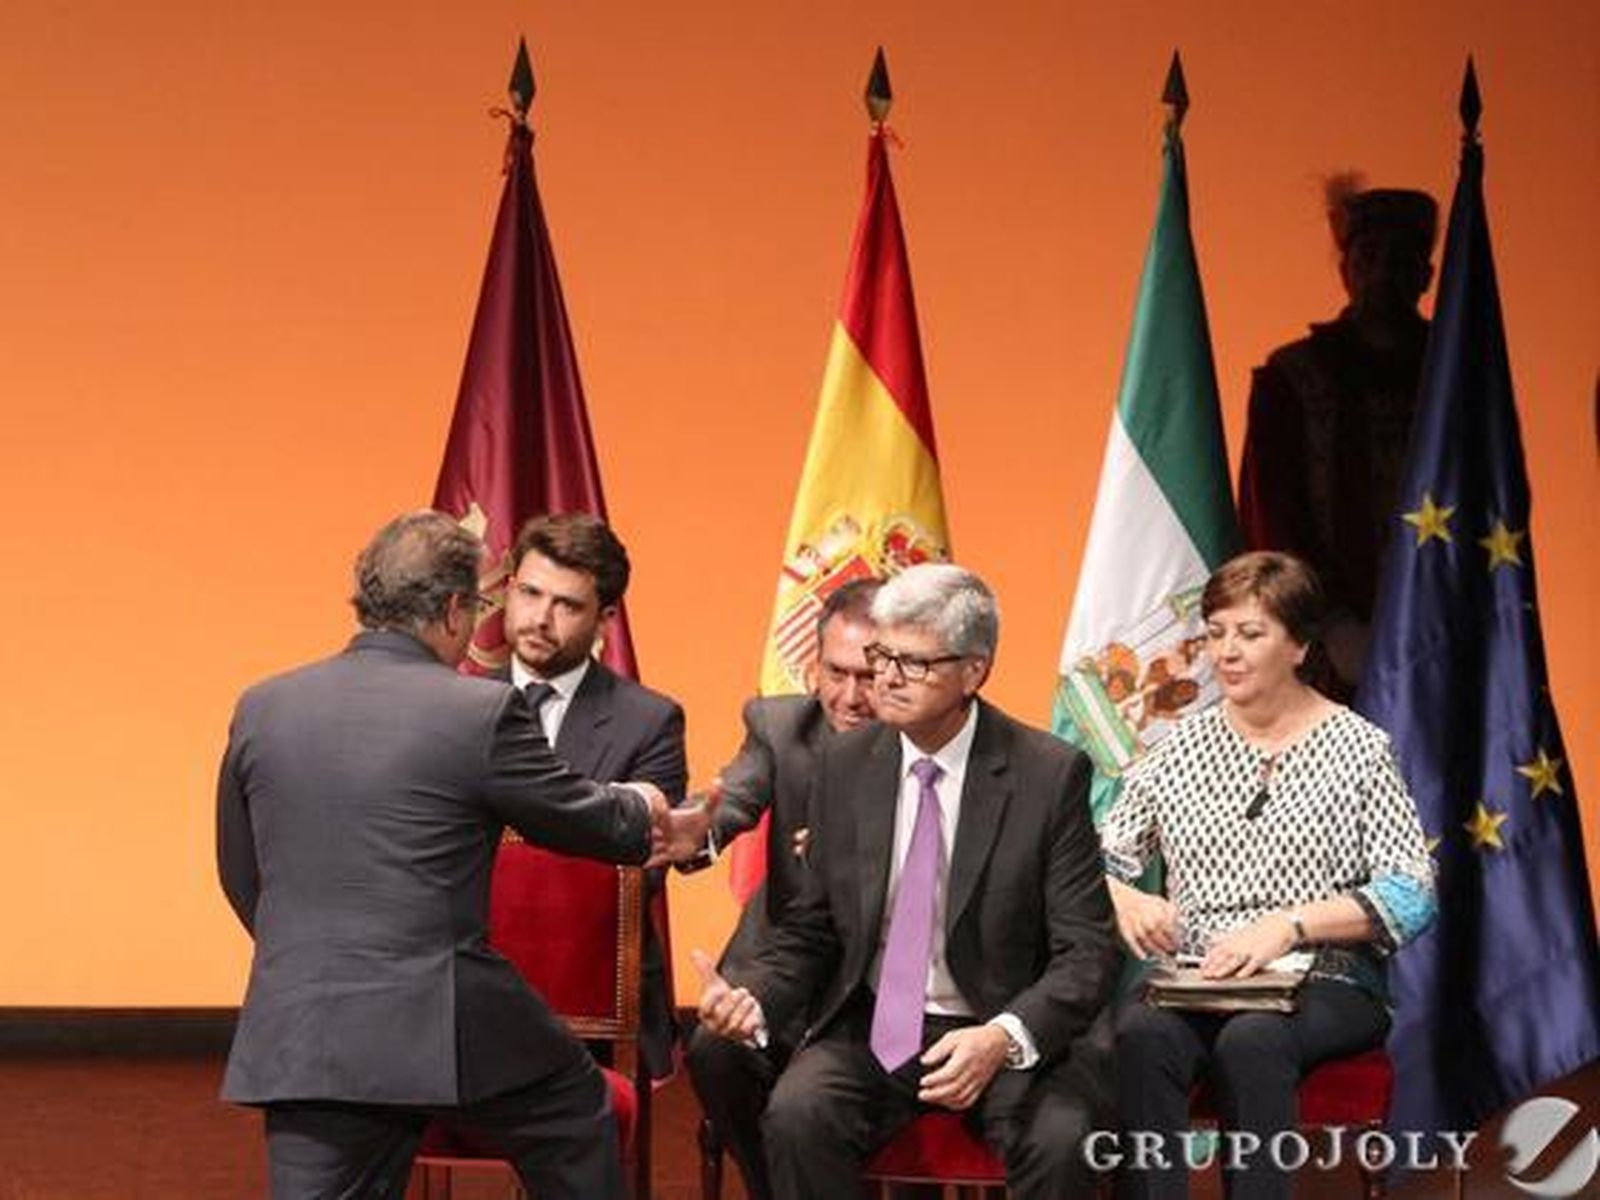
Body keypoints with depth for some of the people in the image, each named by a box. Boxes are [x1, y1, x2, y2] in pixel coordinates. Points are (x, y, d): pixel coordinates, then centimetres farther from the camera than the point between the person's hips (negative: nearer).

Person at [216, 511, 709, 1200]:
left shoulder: (261, 708, 6)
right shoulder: (481, 711, -8)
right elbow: (586, 822, 6)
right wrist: (645, 814, 29)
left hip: (296, 1034, 4)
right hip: (446, 1030, -3)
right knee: (578, 1121, 23)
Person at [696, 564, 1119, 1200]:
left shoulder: (1050, 774, -7)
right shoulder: (845, 765, 5)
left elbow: (1086, 952, -7)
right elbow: (811, 932, 11)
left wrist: (1005, 1038, -25)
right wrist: (752, 997, -10)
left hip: (1013, 1036, -3)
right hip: (872, 1029, 3)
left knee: (1058, 1140, -32)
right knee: (795, 1115, -27)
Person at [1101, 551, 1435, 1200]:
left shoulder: (1358, 748, 4)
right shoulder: (1180, 746, 14)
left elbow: (1411, 896, -4)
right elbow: (1100, 859, 14)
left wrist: (1291, 922, -17)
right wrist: (1123, 900, -10)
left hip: (1325, 985, -2)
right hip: (1191, 981, 3)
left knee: (1251, 1039, -37)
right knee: (1141, 1033, -32)